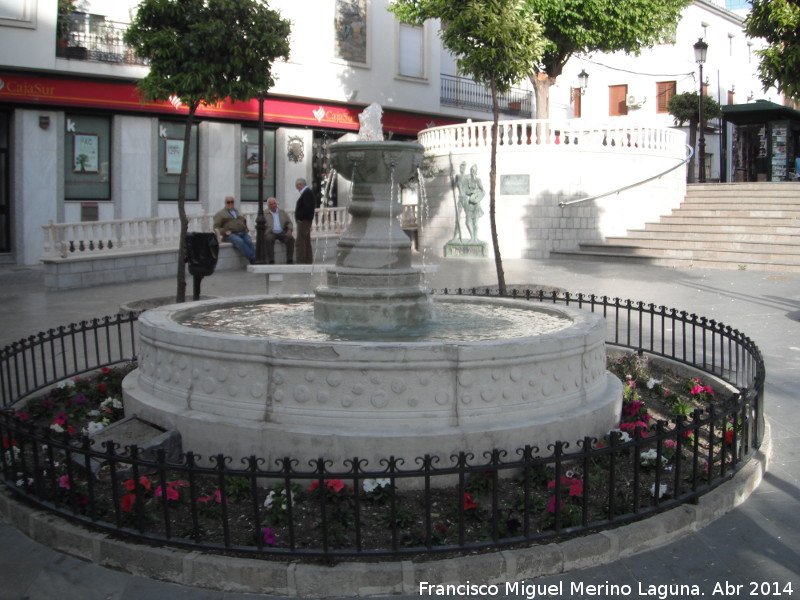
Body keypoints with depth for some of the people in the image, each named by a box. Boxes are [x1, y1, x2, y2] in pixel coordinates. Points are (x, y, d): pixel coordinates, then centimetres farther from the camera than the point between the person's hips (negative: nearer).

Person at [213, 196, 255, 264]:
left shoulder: (239, 212, 31)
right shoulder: (220, 214, 17)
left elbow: (245, 222, 35)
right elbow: (216, 228, 8)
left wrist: (246, 230, 12)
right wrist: (225, 232, -10)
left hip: (243, 233, 4)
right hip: (230, 235, -4)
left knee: (249, 242, -30)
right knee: (240, 242, -36)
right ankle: (252, 259, -47)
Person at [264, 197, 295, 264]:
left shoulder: (282, 212, 15)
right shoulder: (265, 214, 9)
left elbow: (289, 222, 11)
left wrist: (289, 230, -9)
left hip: (282, 233, 2)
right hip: (271, 233, -2)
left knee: (291, 239, -28)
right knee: (269, 239, -36)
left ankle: (289, 260, -24)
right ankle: (271, 261, -33)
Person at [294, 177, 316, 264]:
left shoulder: (307, 193, -16)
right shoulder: (310, 192, 15)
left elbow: (307, 207, -26)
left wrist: (300, 218, -18)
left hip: (304, 221, -11)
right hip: (307, 221, 11)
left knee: (300, 243, -10)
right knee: (307, 242, 15)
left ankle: (301, 262, -12)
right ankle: (308, 261, 21)